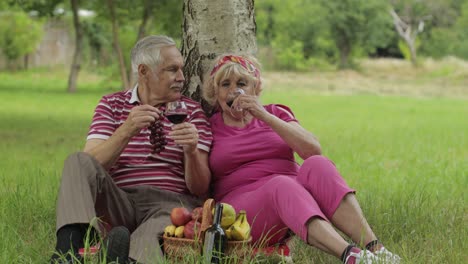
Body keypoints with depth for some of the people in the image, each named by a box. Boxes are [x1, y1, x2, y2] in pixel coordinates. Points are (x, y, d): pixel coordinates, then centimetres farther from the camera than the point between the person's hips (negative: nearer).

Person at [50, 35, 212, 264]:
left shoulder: (192, 112, 12)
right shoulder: (111, 105, 14)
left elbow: (200, 188, 5)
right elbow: (92, 166, -3)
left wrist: (191, 151, -17)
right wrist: (127, 131, -19)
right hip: (118, 201, 2)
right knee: (78, 162, -25)